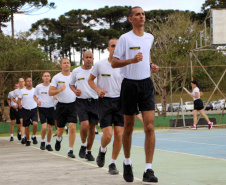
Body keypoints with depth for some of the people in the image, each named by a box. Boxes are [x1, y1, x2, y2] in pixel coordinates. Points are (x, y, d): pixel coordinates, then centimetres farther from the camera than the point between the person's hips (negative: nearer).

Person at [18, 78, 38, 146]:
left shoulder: (35, 90, 3)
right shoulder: (22, 91, 1)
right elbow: (19, 100, 5)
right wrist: (19, 104, -15)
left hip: (34, 110, 0)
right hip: (25, 110, 0)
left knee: (35, 123, -23)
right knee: (26, 127, 3)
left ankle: (33, 136, 3)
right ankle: (28, 140, 23)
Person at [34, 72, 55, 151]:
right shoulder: (38, 87, 1)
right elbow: (34, 96, 15)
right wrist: (37, 101, -6)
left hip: (51, 108, 1)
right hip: (42, 108, -1)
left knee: (50, 128, 4)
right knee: (44, 127, -15)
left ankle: (48, 144, 20)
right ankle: (42, 142, 9)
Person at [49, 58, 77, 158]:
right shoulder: (56, 77, 1)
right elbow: (50, 92, -3)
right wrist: (60, 90, -20)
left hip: (73, 105, 0)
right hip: (61, 105, 0)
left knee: (72, 127, -14)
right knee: (60, 128, 10)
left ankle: (70, 150, -7)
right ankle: (58, 139, 46)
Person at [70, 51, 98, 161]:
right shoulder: (76, 71, 5)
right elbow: (71, 84, 18)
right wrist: (75, 91, -3)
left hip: (94, 101, 1)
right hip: (81, 101, -1)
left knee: (92, 127, 4)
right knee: (84, 125, -18)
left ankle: (89, 151, 18)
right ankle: (83, 146, 8)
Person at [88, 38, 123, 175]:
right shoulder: (99, 64, -1)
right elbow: (90, 80, 11)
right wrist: (98, 90, -7)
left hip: (119, 101, 2)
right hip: (105, 101, -2)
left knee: (119, 134, -5)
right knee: (108, 135, -12)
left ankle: (113, 163, 10)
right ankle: (102, 150, 23)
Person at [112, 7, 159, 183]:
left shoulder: (150, 38, 10)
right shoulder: (125, 38, -5)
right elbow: (114, 63, -7)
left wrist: (151, 65, 9)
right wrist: (132, 60, -22)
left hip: (146, 84, 3)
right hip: (130, 84, -3)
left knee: (150, 127, -10)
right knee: (129, 127, 7)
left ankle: (148, 170, -10)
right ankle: (127, 163, 29)